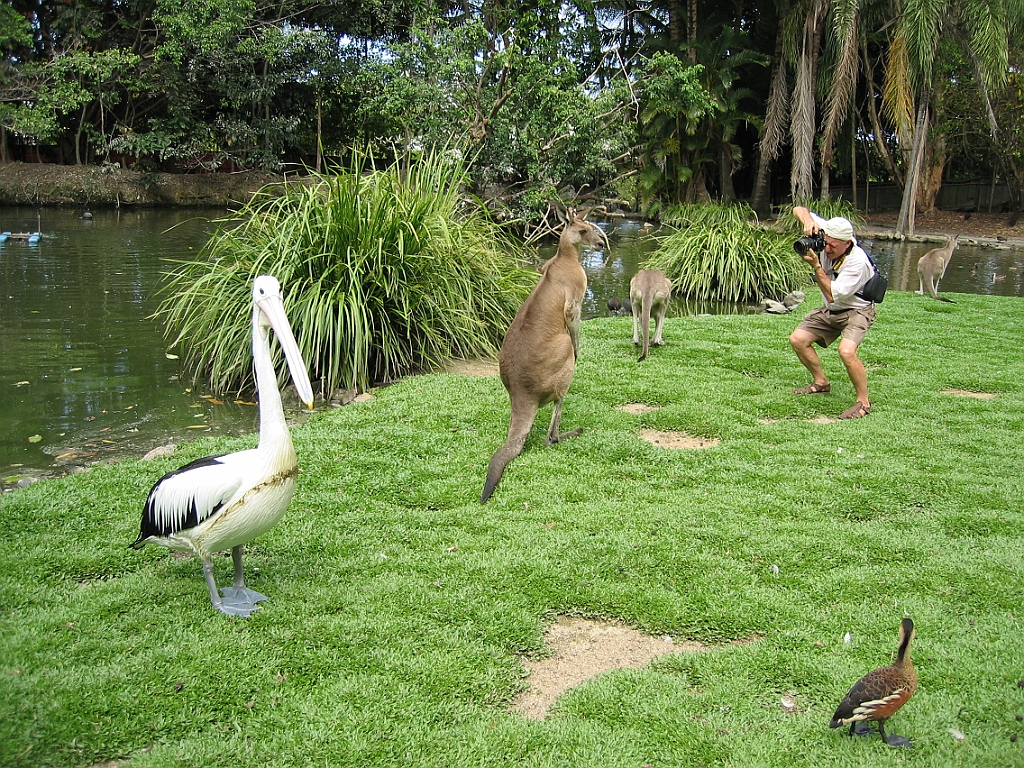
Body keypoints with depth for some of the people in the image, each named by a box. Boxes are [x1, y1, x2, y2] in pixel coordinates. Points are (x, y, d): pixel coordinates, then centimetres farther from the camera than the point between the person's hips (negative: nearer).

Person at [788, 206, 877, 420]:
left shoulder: (857, 261, -32)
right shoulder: (827, 236, -15)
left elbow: (832, 294, -31)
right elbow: (799, 210, -10)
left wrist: (816, 266, -34)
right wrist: (808, 221, -32)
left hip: (856, 310, -7)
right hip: (829, 310, 8)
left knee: (846, 351, -30)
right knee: (797, 339, 0)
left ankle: (864, 401, -13)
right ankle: (821, 382, 20)